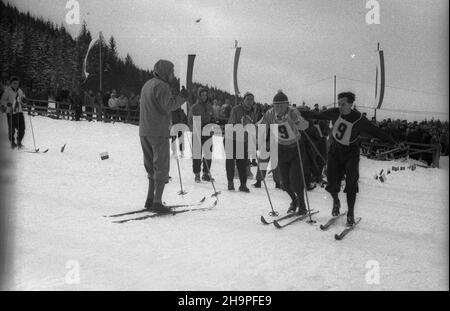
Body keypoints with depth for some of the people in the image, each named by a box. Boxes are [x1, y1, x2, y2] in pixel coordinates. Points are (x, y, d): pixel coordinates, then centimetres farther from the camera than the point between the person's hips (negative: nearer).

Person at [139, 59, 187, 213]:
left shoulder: (147, 84, 17)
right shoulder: (162, 86, -11)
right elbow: (168, 106, -21)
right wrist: (181, 98, -7)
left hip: (144, 132, 9)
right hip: (159, 132, -9)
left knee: (152, 167, 16)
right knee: (161, 167, -4)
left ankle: (150, 200, 19)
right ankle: (157, 203, -5)